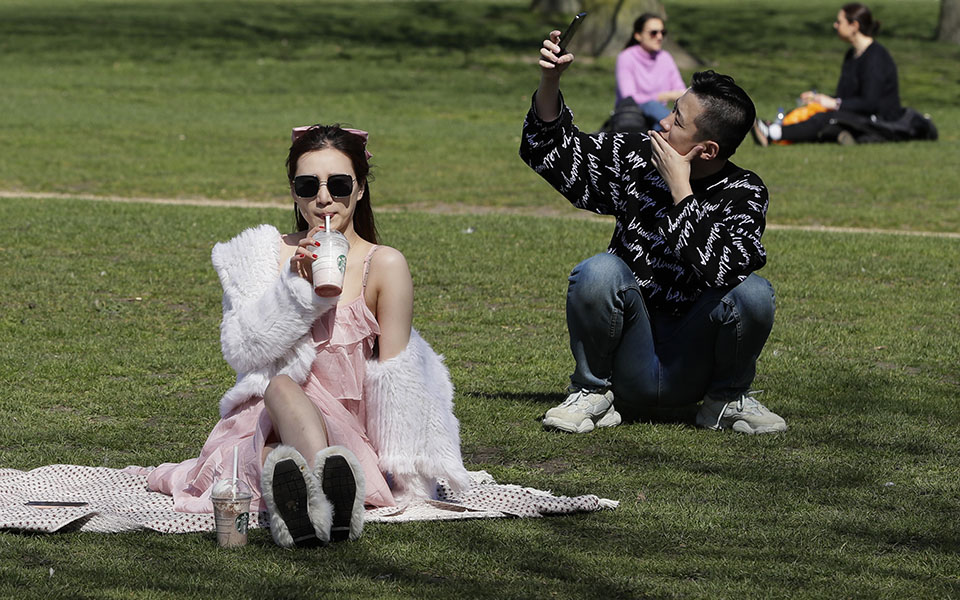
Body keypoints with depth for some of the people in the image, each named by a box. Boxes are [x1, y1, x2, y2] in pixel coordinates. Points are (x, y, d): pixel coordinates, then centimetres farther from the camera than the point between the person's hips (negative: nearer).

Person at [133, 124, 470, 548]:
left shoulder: (384, 266, 6)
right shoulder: (268, 254, 14)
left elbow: (394, 378, 5)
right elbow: (240, 349, 1)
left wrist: (396, 465, -3)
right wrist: (299, 286, -10)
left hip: (348, 427, -2)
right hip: (270, 419, 2)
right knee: (282, 387, -36)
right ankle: (332, 487, -68)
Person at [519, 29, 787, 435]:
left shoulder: (744, 194, -10)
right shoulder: (636, 158, -2)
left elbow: (721, 272, -29)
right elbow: (550, 150, 9)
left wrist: (680, 191, -24)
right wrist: (549, 82, -8)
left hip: (693, 371, -1)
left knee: (754, 292, -27)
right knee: (598, 272, -26)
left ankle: (727, 401, 0)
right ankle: (592, 394, -4)